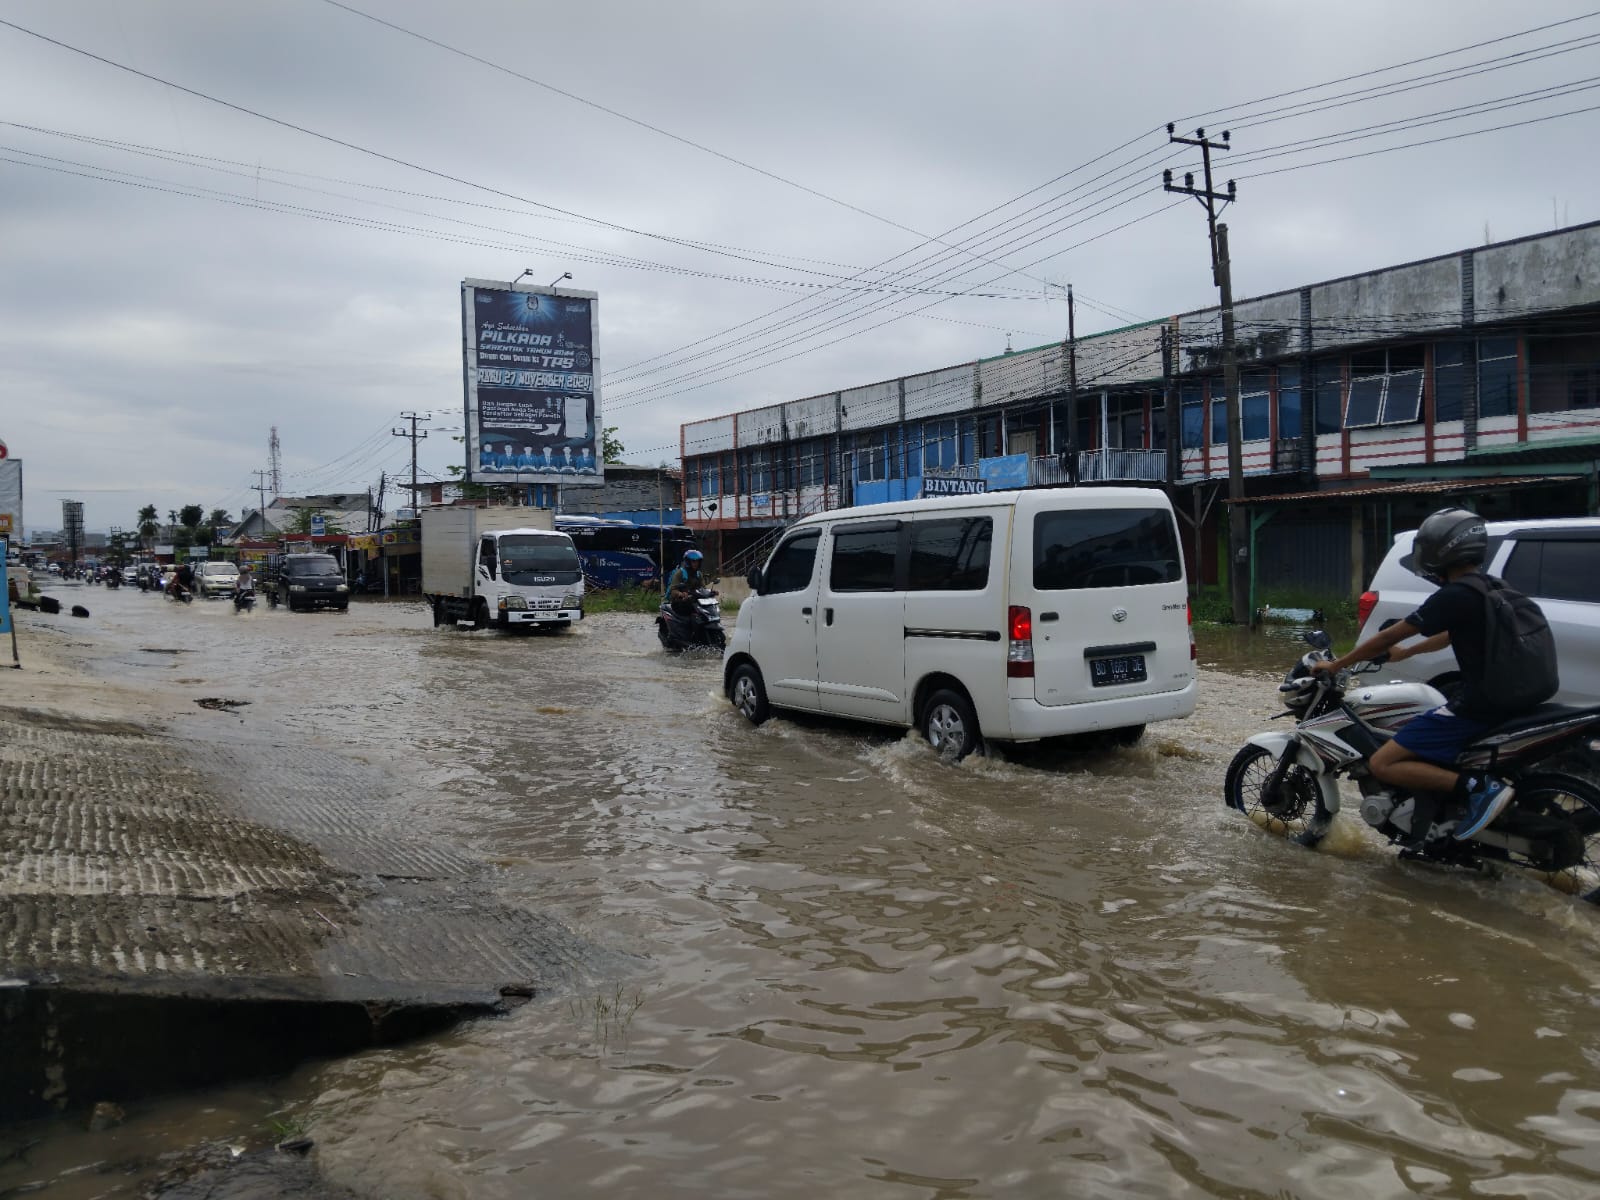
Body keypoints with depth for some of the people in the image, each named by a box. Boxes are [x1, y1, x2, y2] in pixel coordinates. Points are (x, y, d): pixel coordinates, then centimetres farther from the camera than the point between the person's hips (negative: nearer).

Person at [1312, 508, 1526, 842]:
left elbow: (1389, 636, -11)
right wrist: (1407, 652, 43)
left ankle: (1477, 787, -20)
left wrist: (1336, 665, 1)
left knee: (1382, 764, -12)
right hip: (1504, 699, 10)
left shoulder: (1455, 596, -16)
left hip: (1475, 706, -10)